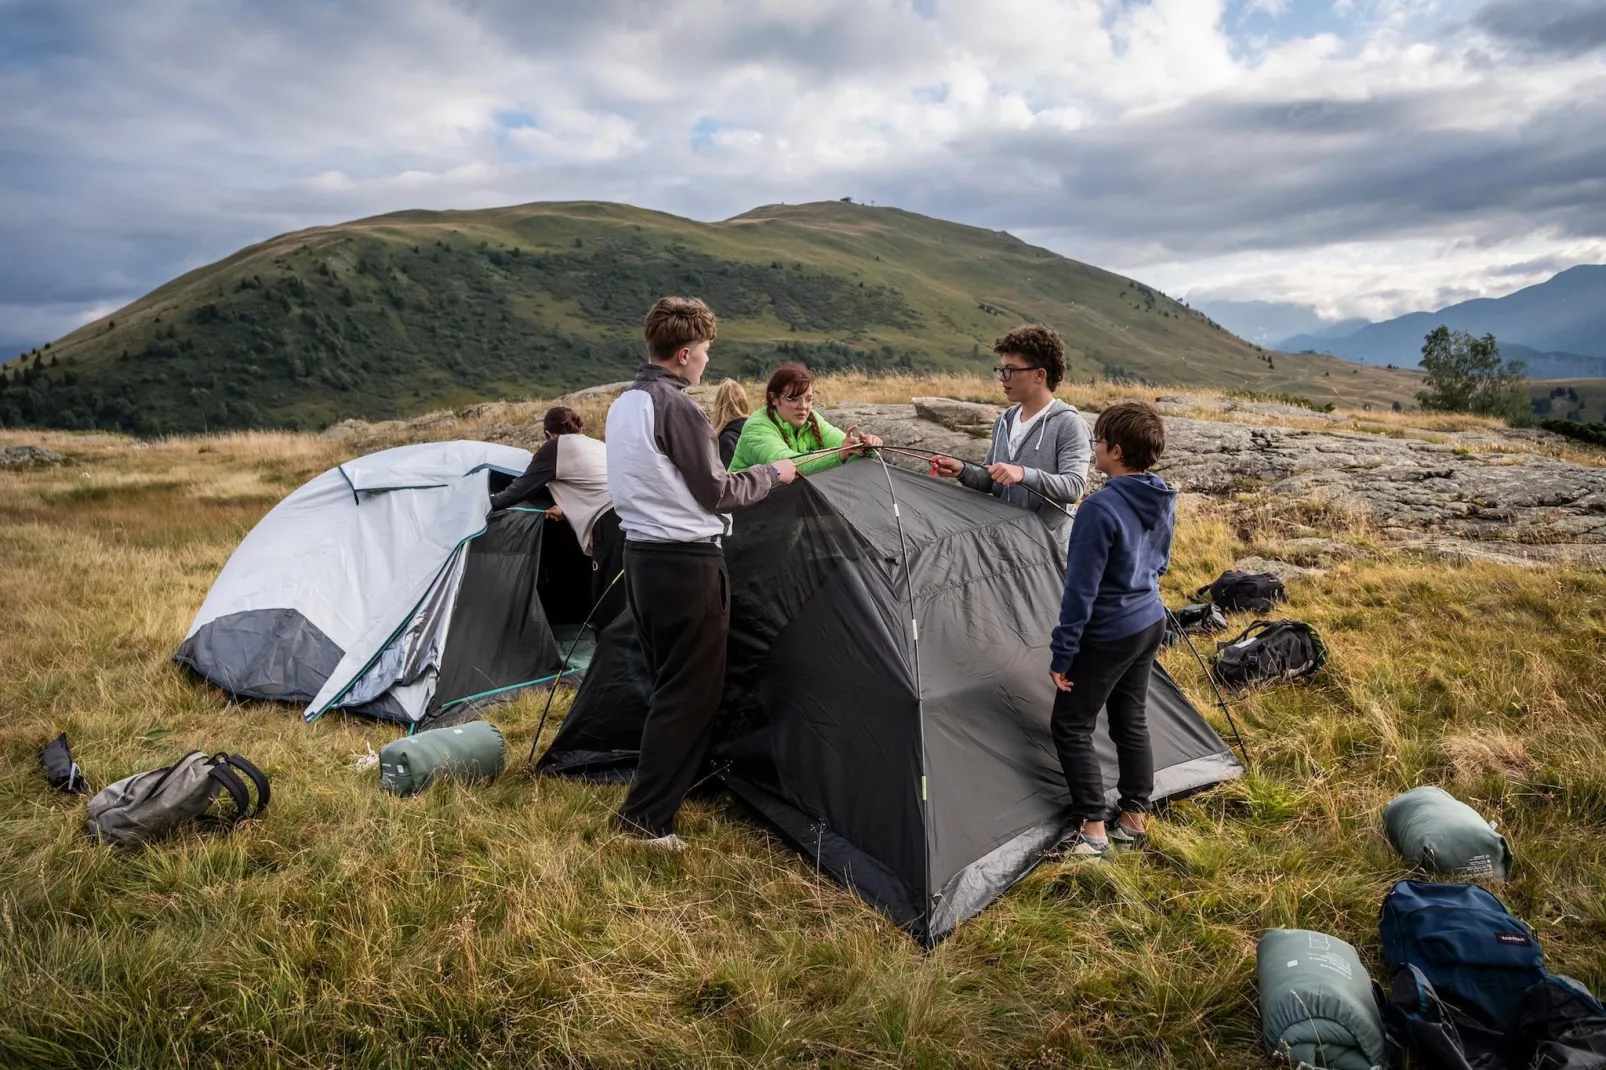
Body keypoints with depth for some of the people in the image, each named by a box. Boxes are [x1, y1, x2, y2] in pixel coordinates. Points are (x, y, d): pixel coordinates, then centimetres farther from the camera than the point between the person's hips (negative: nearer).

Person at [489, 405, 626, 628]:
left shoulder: (555, 447, 7)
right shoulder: (597, 445, 29)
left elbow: (522, 488, 15)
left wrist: (492, 502, 32)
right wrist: (567, 511, 48)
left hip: (612, 523, -8)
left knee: (608, 608, -3)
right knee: (619, 604, 14)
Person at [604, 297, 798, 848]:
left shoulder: (623, 405, 11)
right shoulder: (678, 409, -17)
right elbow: (715, 494, -13)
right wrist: (771, 474, 3)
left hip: (640, 556, 10)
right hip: (688, 564, -10)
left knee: (667, 683, 20)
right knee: (689, 692, -1)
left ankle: (662, 786, 31)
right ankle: (646, 816, 3)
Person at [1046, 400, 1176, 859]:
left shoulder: (1101, 508, -26)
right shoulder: (1163, 501, 1)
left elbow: (1081, 588, -23)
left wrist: (1061, 653, -15)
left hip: (1109, 635, -8)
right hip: (1151, 623, 9)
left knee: (1071, 727, 4)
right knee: (1131, 722, 18)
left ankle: (1094, 832, 8)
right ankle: (1134, 820, 29)